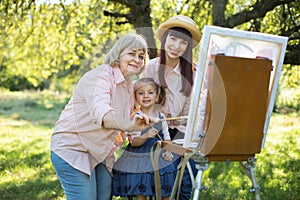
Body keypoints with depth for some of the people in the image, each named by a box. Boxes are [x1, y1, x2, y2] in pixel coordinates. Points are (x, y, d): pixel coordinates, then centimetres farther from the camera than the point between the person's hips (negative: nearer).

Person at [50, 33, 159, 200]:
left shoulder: (129, 86, 8)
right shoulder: (100, 76, -20)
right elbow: (101, 114, -40)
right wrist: (130, 125, -57)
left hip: (99, 153, 9)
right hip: (72, 149, -9)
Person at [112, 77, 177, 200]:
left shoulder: (161, 117, 3)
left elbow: (166, 137, 11)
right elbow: (133, 142, -15)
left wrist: (168, 152, -4)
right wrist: (146, 136, -31)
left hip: (158, 159, 4)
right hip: (140, 160, -3)